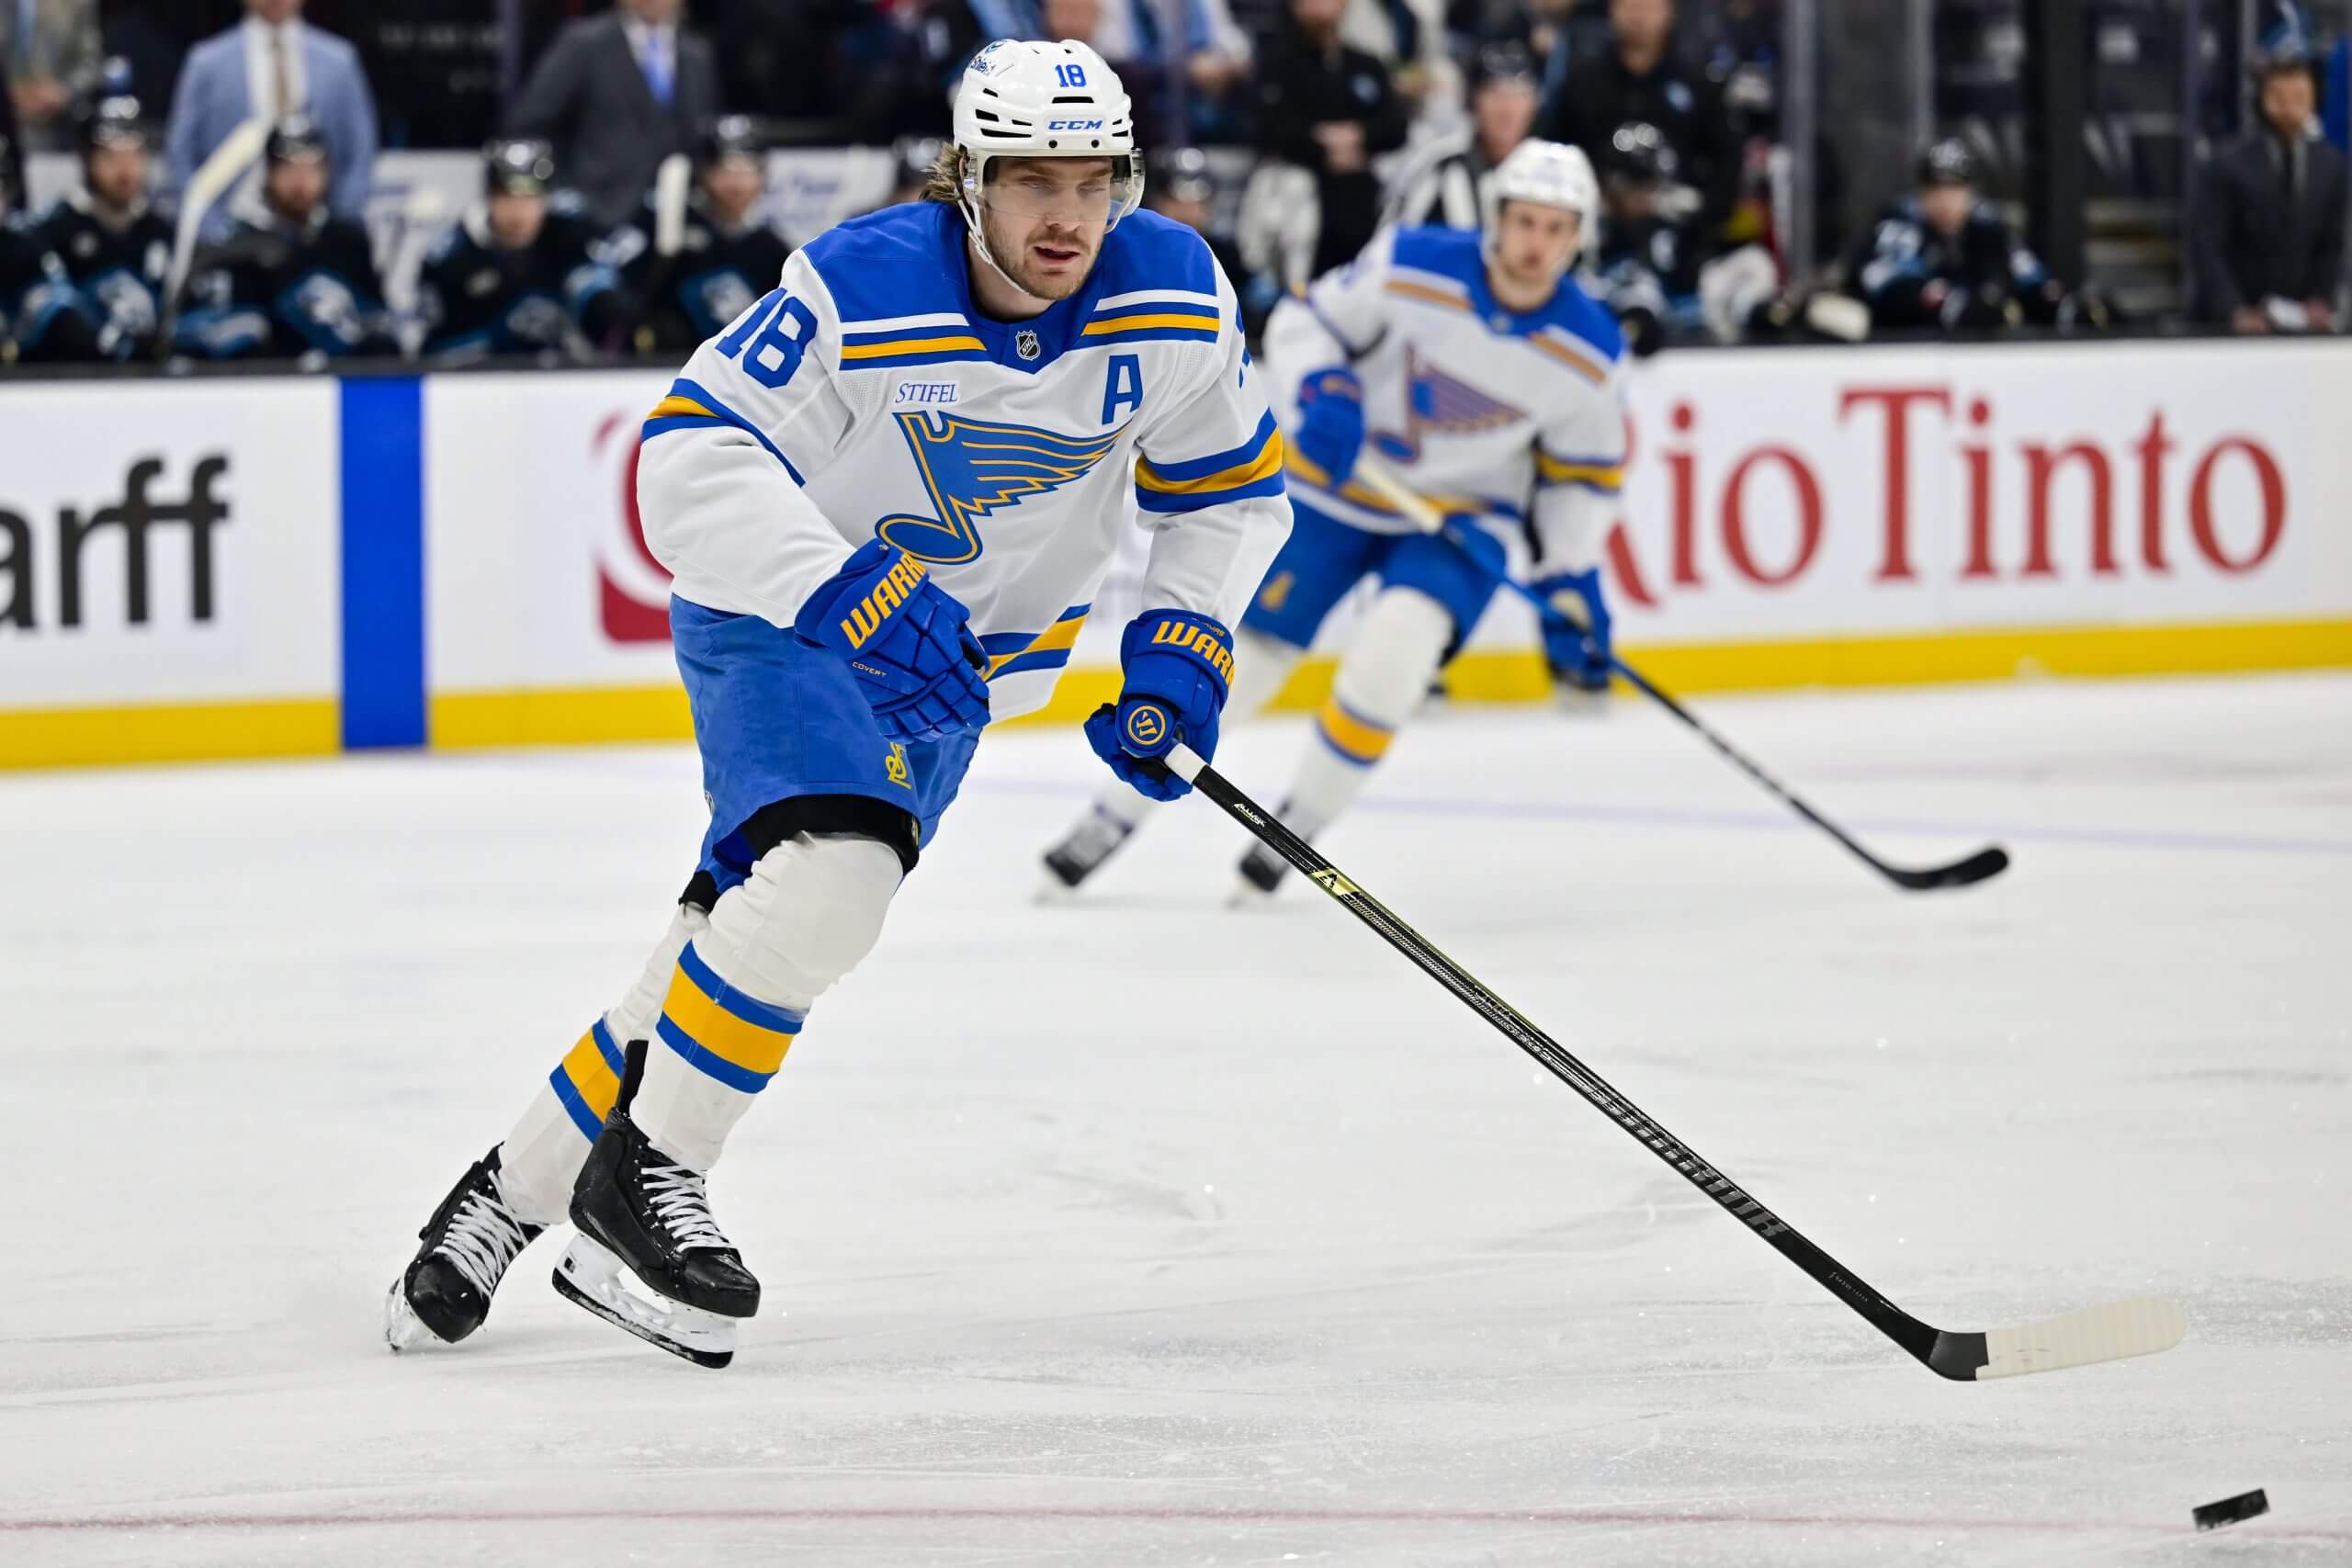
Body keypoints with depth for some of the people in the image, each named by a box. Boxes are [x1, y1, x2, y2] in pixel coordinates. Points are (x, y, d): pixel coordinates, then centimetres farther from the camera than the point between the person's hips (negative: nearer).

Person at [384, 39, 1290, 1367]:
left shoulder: (1175, 299, -12)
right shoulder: (861, 294, -25)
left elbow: (1230, 488, 5)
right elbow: (692, 460, -26)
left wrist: (1182, 640, -9)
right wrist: (850, 591, -37)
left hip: (951, 669, 5)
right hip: (780, 617, -5)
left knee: (754, 931, 3)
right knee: (832, 872, -29)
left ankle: (514, 1193, 18)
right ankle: (643, 1171, -14)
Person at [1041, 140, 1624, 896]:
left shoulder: (1591, 353, -15)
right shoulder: (1413, 267, -20)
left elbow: (1583, 472, 1)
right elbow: (1302, 321, -7)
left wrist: (1571, 581, -5)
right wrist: (1321, 394, -25)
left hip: (1462, 515, 0)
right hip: (1339, 486, 0)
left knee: (1394, 645, -27)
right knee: (1243, 654, 0)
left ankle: (1300, 823, -7)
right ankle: (1116, 814, 19)